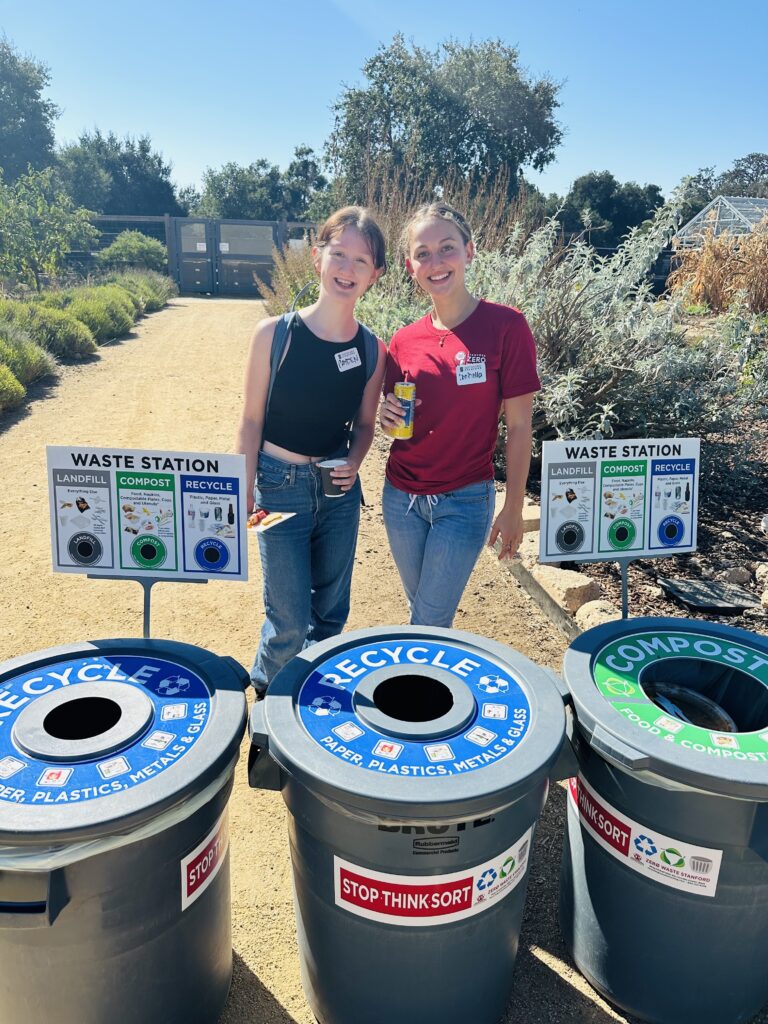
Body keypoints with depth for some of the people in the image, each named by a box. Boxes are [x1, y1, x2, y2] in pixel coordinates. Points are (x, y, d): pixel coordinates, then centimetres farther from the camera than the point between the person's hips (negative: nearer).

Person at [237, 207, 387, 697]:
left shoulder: (371, 350, -4)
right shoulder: (275, 333, -13)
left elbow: (364, 425, 8)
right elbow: (252, 421, -7)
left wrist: (354, 464, -12)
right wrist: (244, 497, -9)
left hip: (339, 490, 4)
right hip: (280, 487, -3)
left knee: (332, 612, 16)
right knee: (290, 622, 2)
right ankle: (265, 693, 35)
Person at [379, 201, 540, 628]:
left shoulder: (505, 326, -12)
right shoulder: (404, 341, -1)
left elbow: (518, 425, -9)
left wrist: (514, 509, -8)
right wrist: (388, 417, -12)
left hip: (465, 500, -4)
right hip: (401, 496, 4)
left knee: (430, 624, 1)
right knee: (421, 609, 20)